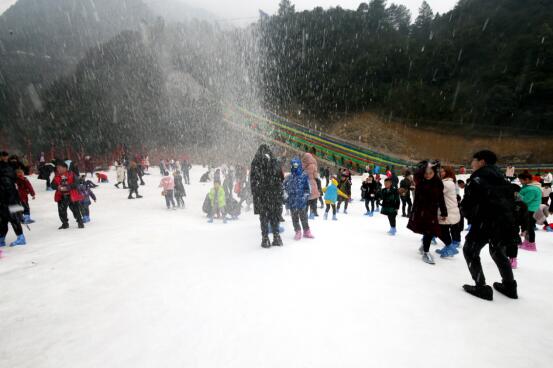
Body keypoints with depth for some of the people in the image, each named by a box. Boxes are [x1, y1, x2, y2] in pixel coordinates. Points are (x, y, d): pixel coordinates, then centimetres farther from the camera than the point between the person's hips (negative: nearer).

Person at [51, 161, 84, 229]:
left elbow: (76, 183, -14)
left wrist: (67, 187, -22)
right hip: (61, 196, 4)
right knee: (61, 211, 6)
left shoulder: (71, 174, -7)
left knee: (75, 210, 1)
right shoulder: (57, 176, 6)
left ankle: (80, 222, 16)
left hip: (71, 196, -4)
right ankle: (65, 224, 24)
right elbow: (53, 185, 7)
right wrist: (57, 187, -15)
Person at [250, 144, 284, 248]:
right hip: (275, 193, 2)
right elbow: (281, 178, 5)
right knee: (275, 215, 10)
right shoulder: (275, 161, 5)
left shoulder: (255, 162, 0)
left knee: (264, 216, 4)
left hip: (262, 194, -2)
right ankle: (276, 237, 13)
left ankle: (265, 239, 5)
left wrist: (254, 193, 1)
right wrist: (280, 192, 11)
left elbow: (253, 179, -3)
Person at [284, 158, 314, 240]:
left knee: (303, 216, 8)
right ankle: (297, 232, 23)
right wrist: (286, 196, 1)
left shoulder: (304, 176, -2)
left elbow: (308, 188, -1)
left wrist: (306, 196, -8)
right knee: (294, 217, 10)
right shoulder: (288, 178, 6)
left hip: (302, 202, -3)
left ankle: (306, 231, 24)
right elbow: (284, 187, 12)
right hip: (292, 202, 3)